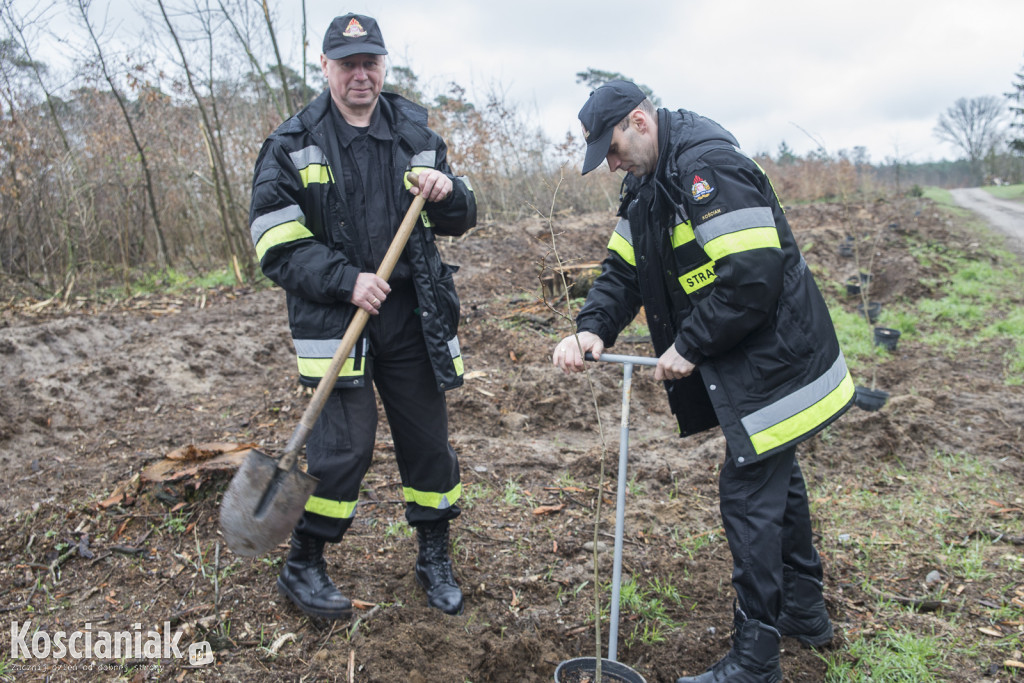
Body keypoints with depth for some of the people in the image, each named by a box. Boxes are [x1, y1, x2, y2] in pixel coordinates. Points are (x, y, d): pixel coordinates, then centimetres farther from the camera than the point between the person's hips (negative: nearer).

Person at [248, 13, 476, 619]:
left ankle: (435, 558, 30)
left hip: (413, 317, 4)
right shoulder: (293, 145, -2)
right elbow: (275, 243, -6)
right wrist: (345, 281, -18)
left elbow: (461, 221, 13)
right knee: (343, 446, -5)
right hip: (334, 318, -3)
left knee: (429, 440, 9)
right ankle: (303, 567, 19)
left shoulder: (415, 133, 9)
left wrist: (447, 193, -10)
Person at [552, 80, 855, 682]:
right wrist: (592, 329, -10)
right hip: (743, 361, 11)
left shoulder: (709, 166, -22)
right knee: (776, 477, 21)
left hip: (773, 360, -11)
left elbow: (752, 277, -29)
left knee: (749, 496, -3)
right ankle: (805, 611, 42)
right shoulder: (648, 185, 10)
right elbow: (624, 271, 8)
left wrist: (689, 347, -20)